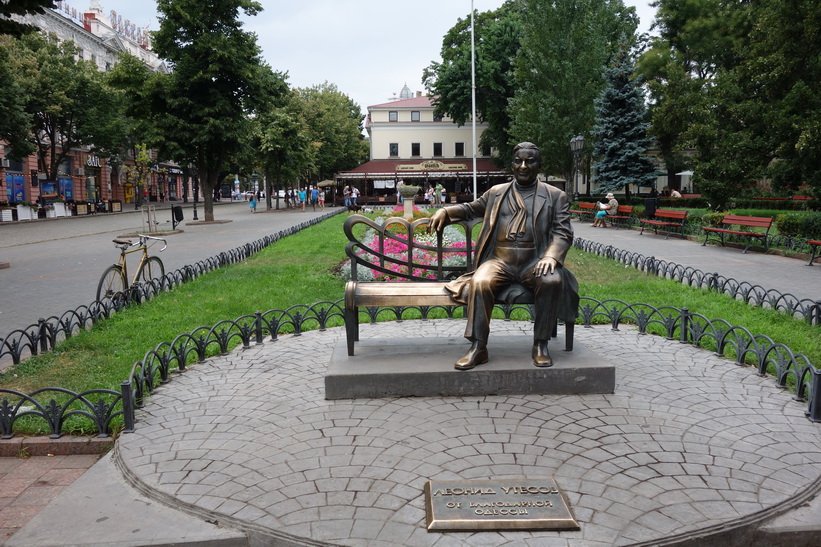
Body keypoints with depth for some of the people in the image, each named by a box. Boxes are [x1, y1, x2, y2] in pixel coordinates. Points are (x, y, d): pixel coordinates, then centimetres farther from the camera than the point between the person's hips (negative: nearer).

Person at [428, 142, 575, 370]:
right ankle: (478, 348, -24)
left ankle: (540, 345, -19)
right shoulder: (496, 193, 19)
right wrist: (445, 211, 13)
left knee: (552, 280, -34)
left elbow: (563, 232, 4)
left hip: (535, 262, -1)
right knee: (480, 282, -31)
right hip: (499, 261, 1)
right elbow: (471, 208, 33)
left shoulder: (555, 196, 13)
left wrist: (551, 256, -17)